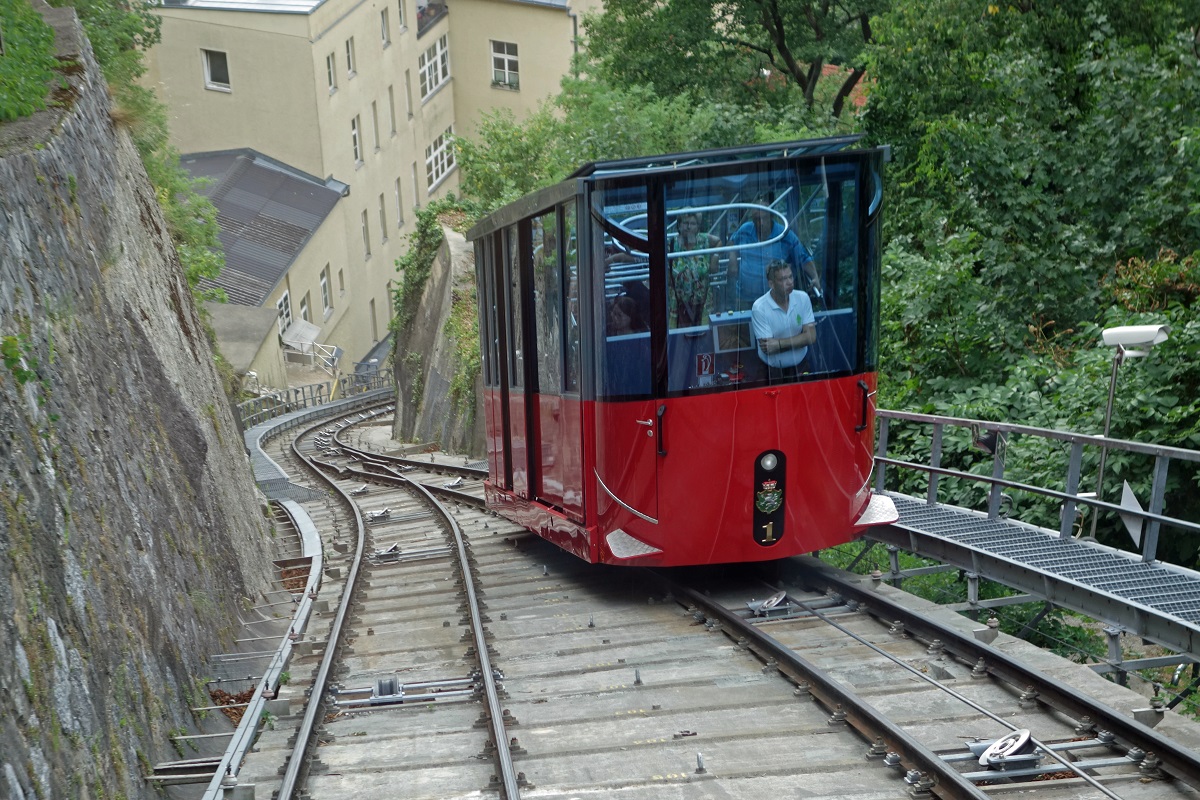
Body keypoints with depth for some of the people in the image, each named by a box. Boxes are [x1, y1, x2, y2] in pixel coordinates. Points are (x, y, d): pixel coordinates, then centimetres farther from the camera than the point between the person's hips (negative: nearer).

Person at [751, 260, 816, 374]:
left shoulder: (803, 298, -6)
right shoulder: (759, 308, -17)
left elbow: (811, 336, -10)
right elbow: (768, 349, -18)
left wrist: (779, 344, -20)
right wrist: (798, 340, -14)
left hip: (800, 365, 3)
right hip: (772, 369, -3)